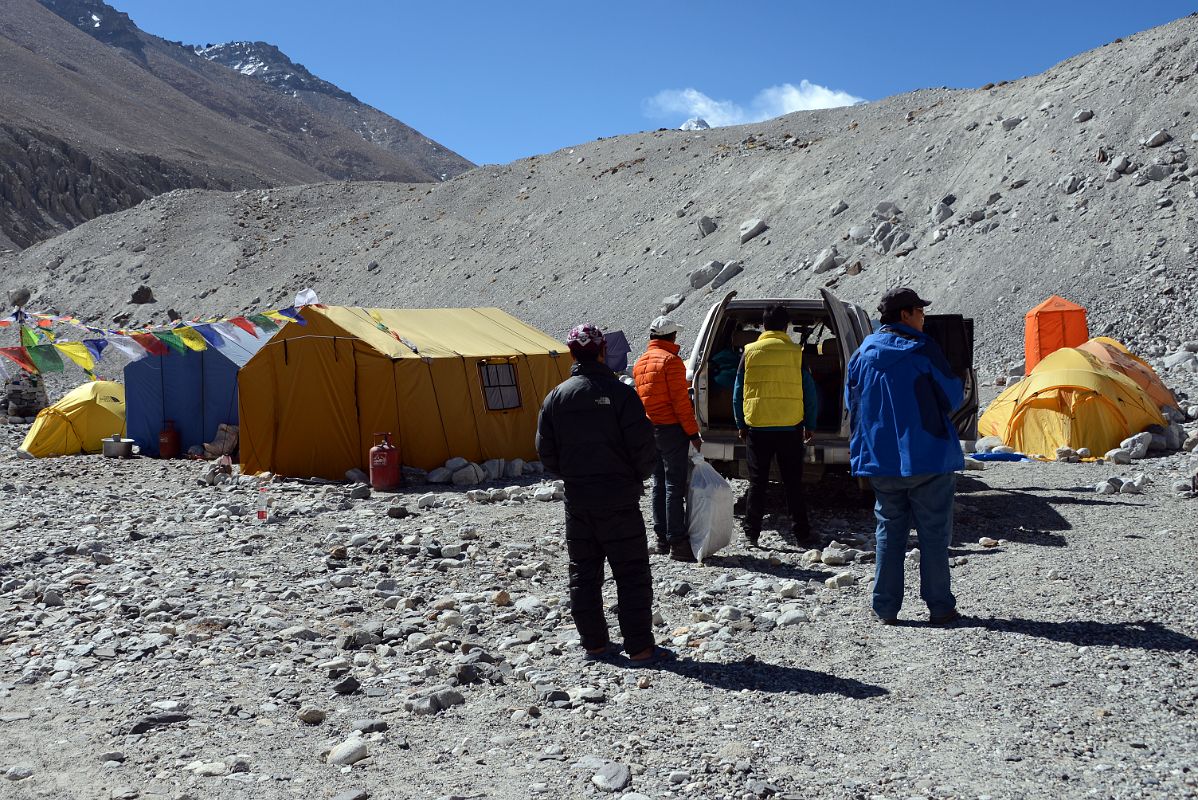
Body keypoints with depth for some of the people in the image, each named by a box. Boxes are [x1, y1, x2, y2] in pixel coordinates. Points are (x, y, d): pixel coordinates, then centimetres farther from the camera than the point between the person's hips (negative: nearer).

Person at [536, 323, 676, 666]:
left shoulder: (556, 396, 2)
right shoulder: (620, 393, -12)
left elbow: (546, 451, 4)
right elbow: (643, 446, -13)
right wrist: (637, 476, 6)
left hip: (577, 499, 4)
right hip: (619, 499, -4)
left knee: (583, 573, 14)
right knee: (631, 573, 2)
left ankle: (594, 644, 19)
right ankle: (640, 648, 3)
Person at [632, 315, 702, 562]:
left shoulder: (640, 363, 14)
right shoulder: (671, 360, -13)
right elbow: (680, 400, -16)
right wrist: (693, 432, -13)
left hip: (650, 430, 8)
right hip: (671, 428, -8)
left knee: (659, 484, 13)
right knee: (675, 486, -7)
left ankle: (662, 538, 18)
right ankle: (677, 542, -7)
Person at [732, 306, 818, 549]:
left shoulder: (750, 352, -1)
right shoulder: (797, 353, -2)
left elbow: (738, 392, 3)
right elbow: (809, 393, 2)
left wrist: (740, 424, 12)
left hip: (757, 427, 0)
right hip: (791, 428, 0)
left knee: (757, 482, 8)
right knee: (793, 483, 7)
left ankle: (752, 533, 10)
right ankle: (800, 534, 9)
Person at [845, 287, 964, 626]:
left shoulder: (863, 354, 6)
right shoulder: (922, 350, -9)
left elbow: (852, 404, 12)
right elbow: (953, 397, -3)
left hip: (880, 462, 5)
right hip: (928, 459, -4)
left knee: (889, 532, 12)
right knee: (934, 534, 6)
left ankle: (886, 608, 13)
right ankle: (939, 607, 11)